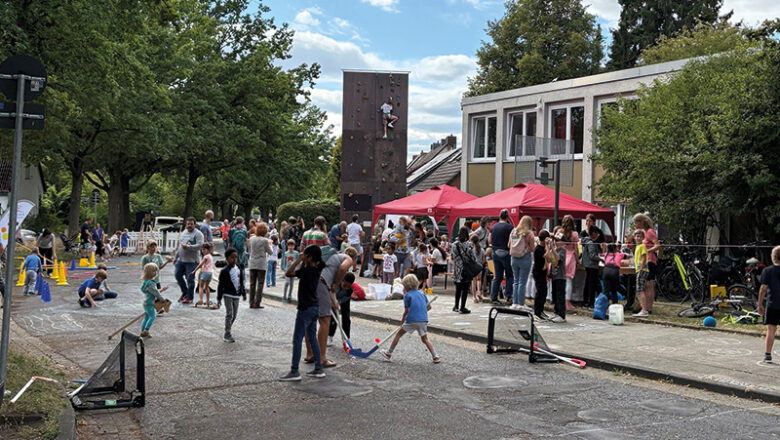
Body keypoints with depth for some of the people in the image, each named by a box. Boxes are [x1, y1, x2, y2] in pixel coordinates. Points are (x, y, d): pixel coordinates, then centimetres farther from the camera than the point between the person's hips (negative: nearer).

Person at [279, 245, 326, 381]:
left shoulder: (307, 270, -19)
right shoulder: (316, 269, 7)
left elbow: (288, 273, -21)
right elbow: (301, 273, 22)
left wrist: (298, 260, -16)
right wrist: (302, 262, 10)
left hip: (305, 309, -9)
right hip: (314, 308, 9)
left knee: (297, 339, -3)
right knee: (312, 338, 15)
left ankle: (294, 372, -1)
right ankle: (318, 369, 19)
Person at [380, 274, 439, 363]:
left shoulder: (407, 295, 0)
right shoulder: (422, 294, 15)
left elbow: (406, 311, -2)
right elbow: (429, 307, 20)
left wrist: (402, 320, 12)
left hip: (412, 320, -4)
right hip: (423, 320, 4)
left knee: (399, 334, 11)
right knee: (425, 339, 17)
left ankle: (389, 353, 15)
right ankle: (435, 356, 8)